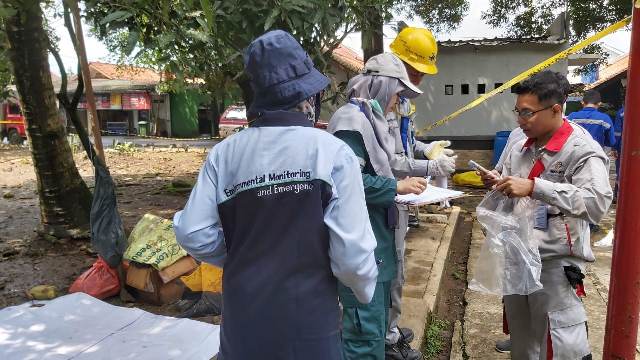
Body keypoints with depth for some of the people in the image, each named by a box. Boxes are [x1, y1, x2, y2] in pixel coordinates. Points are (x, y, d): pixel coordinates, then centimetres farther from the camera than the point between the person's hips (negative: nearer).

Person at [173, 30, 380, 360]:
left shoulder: (224, 153, -8)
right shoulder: (333, 152, -16)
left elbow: (192, 234, -11)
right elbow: (352, 250, -19)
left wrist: (241, 259, 8)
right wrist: (364, 290, 3)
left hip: (243, 320, 3)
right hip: (309, 320, -2)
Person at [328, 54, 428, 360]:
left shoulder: (368, 119, 16)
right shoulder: (352, 120, -16)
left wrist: (401, 185, 7)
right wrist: (397, 186, -16)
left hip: (374, 238, 11)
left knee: (377, 320, 21)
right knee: (366, 327, -2)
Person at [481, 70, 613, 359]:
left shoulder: (582, 149, -14)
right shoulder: (521, 147, 8)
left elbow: (598, 202, -28)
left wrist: (534, 187, -33)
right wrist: (497, 183, -5)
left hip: (555, 262, -7)